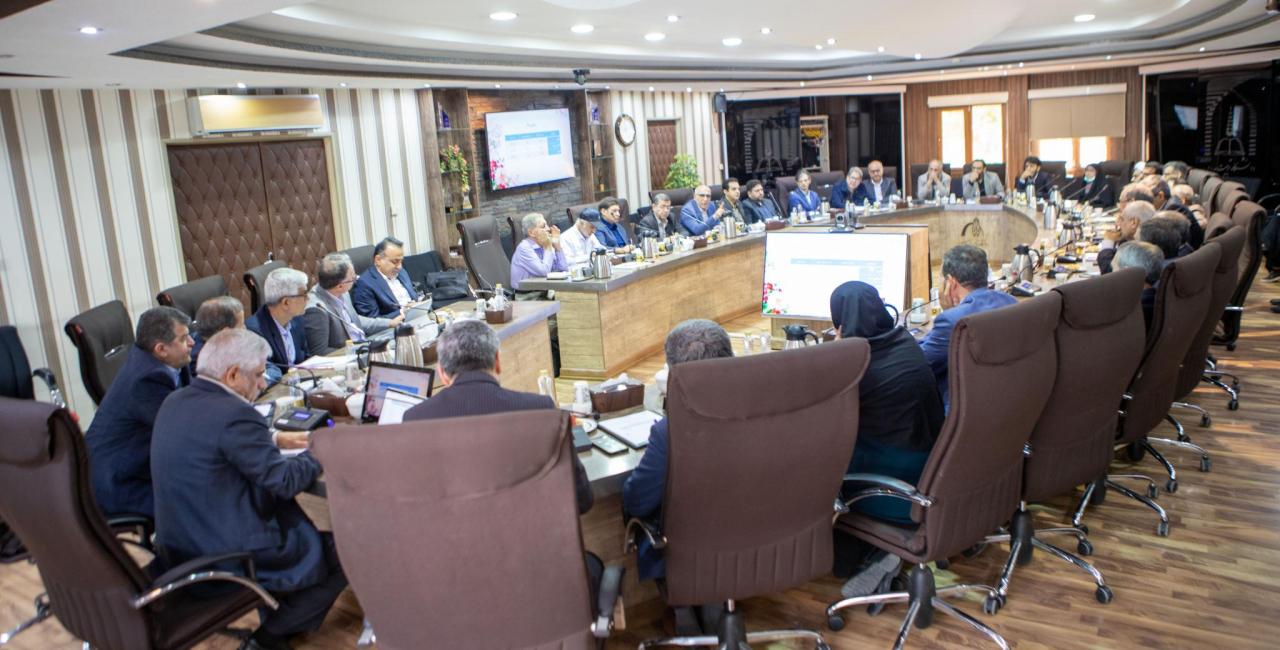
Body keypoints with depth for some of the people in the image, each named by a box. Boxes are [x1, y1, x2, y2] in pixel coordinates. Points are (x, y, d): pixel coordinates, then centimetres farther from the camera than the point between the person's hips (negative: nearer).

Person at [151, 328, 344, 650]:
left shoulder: (174, 402, 4)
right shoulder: (234, 414, -24)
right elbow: (285, 481, -18)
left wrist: (275, 439, 17)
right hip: (230, 558, -10)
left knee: (289, 513, 27)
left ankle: (271, 620, 28)